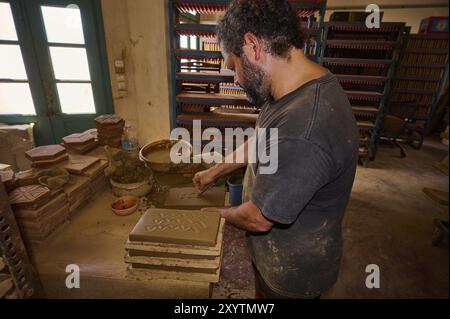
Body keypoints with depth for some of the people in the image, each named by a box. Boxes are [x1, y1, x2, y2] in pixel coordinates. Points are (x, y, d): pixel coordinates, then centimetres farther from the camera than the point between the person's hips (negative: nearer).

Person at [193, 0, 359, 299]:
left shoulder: (300, 136, -41)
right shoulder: (307, 85, -7)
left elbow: (257, 218, -27)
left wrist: (219, 213, -5)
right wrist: (214, 172, 13)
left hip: (293, 270, -7)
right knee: (263, 291, 31)